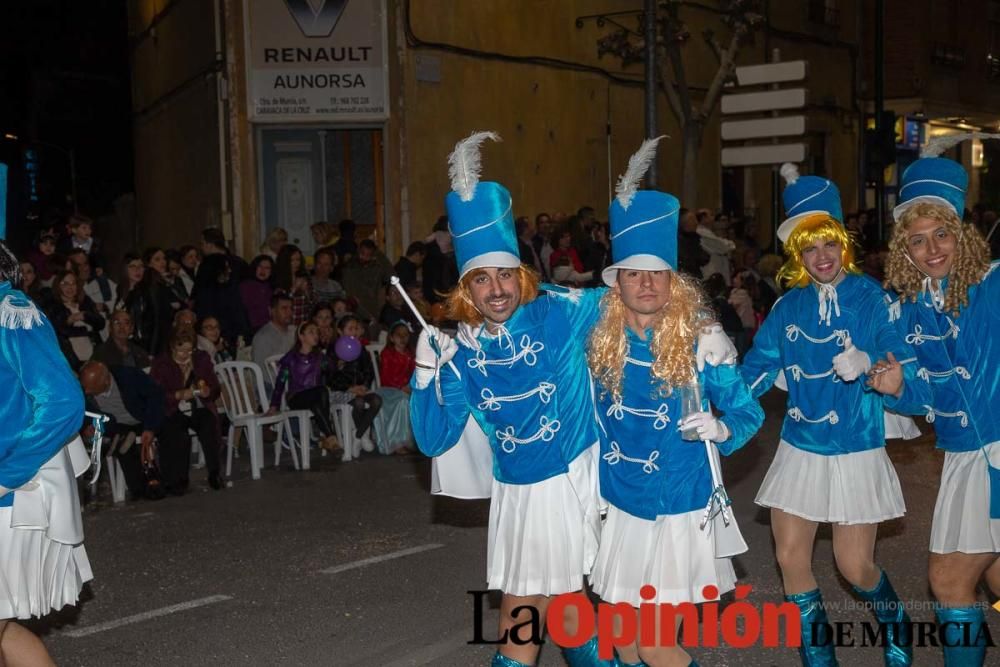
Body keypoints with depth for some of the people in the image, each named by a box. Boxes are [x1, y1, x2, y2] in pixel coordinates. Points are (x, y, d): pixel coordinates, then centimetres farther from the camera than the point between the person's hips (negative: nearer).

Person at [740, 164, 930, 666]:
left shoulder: (874, 301, -12)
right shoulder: (788, 306, 0)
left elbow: (916, 393, -18)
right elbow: (753, 372, 4)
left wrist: (870, 367, -39)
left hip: (856, 455, -3)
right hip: (798, 452, 4)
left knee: (855, 567, 2)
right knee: (791, 561, 4)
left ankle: (895, 625, 37)